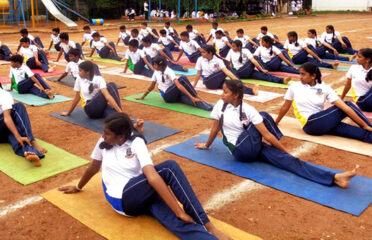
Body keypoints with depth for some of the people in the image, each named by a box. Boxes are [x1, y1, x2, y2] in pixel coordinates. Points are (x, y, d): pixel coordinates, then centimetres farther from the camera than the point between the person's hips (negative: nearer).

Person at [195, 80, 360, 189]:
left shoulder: (247, 110, -7)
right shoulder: (220, 105, -2)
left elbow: (266, 135, -9)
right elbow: (215, 128, 12)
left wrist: (287, 152, -11)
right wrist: (207, 146, 22)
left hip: (252, 147, 1)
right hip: (239, 150, -1)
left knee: (286, 160, -22)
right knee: (263, 116, -20)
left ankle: (335, 178, -28)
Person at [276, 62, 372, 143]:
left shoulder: (325, 88, 1)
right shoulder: (294, 86, 2)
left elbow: (344, 107, -7)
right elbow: (285, 106, 13)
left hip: (323, 122, 3)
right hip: (310, 124, -3)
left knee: (348, 104, -20)